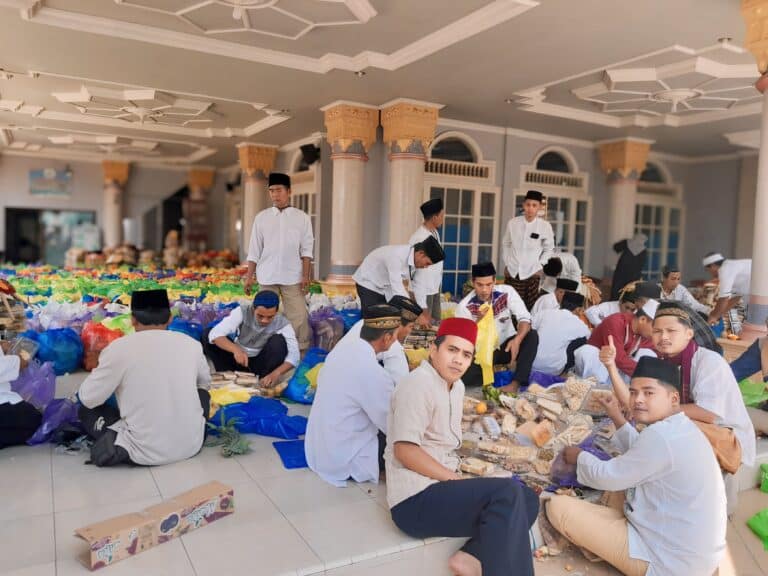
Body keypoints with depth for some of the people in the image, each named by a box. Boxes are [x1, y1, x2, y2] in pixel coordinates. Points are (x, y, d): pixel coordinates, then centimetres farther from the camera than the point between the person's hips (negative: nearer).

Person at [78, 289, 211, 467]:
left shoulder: (118, 349, -12)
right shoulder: (191, 344, -2)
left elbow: (88, 399, -2)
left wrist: (104, 370, 17)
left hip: (146, 452, -2)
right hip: (191, 445, 3)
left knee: (87, 410, 18)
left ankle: (120, 445, -4)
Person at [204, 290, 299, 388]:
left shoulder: (282, 324, -22)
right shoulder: (242, 311, -22)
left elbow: (294, 355, -30)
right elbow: (215, 334, -31)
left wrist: (276, 373, -47)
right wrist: (236, 349, -48)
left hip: (261, 363, -1)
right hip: (238, 358, 1)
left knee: (278, 341, -30)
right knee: (207, 336, -20)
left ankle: (265, 382, -17)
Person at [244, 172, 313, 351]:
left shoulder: (302, 217, 2)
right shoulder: (261, 217, 6)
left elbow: (306, 249, 0)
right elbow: (254, 250, 7)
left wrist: (305, 275, -8)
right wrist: (249, 276, 3)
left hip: (292, 277, -1)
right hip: (266, 276, 2)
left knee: (298, 317, -3)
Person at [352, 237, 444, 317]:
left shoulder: (416, 260, -14)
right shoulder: (396, 256, -37)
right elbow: (397, 288, -41)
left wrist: (423, 313, -11)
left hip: (386, 287, 7)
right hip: (369, 283, -7)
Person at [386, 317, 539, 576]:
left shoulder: (457, 386, 13)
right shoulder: (418, 383, -15)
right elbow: (405, 450, -21)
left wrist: (458, 482, 5)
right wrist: (458, 480, -15)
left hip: (440, 485, 10)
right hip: (415, 500, -10)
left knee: (528, 499, 5)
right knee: (508, 492, -23)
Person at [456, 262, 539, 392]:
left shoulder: (507, 292, -12)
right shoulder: (464, 306, -15)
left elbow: (525, 318, -20)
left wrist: (517, 340, -39)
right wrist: (478, 320, -31)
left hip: (507, 346, 2)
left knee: (532, 336, -28)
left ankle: (516, 383, -25)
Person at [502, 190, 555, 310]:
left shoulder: (545, 226, -5)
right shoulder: (512, 223, 0)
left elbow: (549, 249, 6)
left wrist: (540, 266, -3)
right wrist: (506, 264, 8)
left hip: (532, 273, -2)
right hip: (512, 273, 2)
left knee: (531, 307, -3)